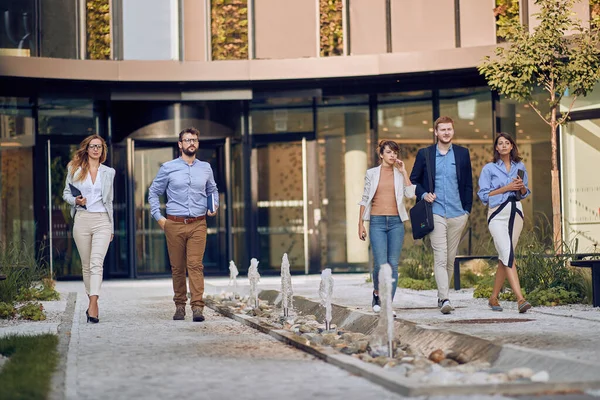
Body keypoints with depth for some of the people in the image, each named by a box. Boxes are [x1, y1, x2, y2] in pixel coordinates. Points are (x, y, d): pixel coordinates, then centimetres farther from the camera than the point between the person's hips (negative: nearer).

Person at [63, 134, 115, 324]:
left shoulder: (109, 172, 11)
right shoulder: (75, 170, 7)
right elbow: (66, 193, 14)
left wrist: (112, 228, 16)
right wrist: (75, 200, -9)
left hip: (102, 221, -1)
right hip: (82, 220, 1)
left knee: (96, 263, -15)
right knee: (86, 264, 6)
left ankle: (92, 305, -26)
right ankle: (92, 301, 18)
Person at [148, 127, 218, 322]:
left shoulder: (206, 168, 10)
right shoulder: (168, 168, 3)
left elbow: (213, 191, 26)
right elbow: (154, 192, 11)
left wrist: (214, 207, 7)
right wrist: (158, 217, 3)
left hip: (198, 224, 1)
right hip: (174, 224, -1)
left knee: (196, 265, -10)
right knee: (177, 267, 4)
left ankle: (198, 307, -15)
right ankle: (180, 305, 15)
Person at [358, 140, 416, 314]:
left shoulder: (400, 174, 10)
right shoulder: (372, 173, 7)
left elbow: (410, 194, -6)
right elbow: (364, 200, 8)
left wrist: (403, 171, -4)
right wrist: (361, 224, 4)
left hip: (396, 222, 2)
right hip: (377, 221, -2)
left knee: (393, 265, -2)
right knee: (381, 264, -11)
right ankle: (377, 293, 16)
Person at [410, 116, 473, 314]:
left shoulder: (463, 153, 9)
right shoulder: (424, 154, 4)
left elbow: (468, 184, 13)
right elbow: (413, 180, 11)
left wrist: (467, 209, 7)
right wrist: (423, 194, -7)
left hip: (457, 214, 2)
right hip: (435, 213, -2)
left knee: (450, 258, 8)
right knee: (440, 257, -13)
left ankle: (442, 296, 20)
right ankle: (444, 299, -19)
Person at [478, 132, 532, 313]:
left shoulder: (520, 166, 12)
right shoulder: (489, 168, 1)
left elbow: (525, 193, 19)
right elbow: (483, 194, -3)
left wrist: (522, 187, -4)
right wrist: (506, 188, -11)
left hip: (515, 212, 4)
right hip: (497, 214, -4)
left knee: (504, 257, 6)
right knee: (508, 255, -17)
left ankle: (494, 298, 17)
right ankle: (520, 299, -26)